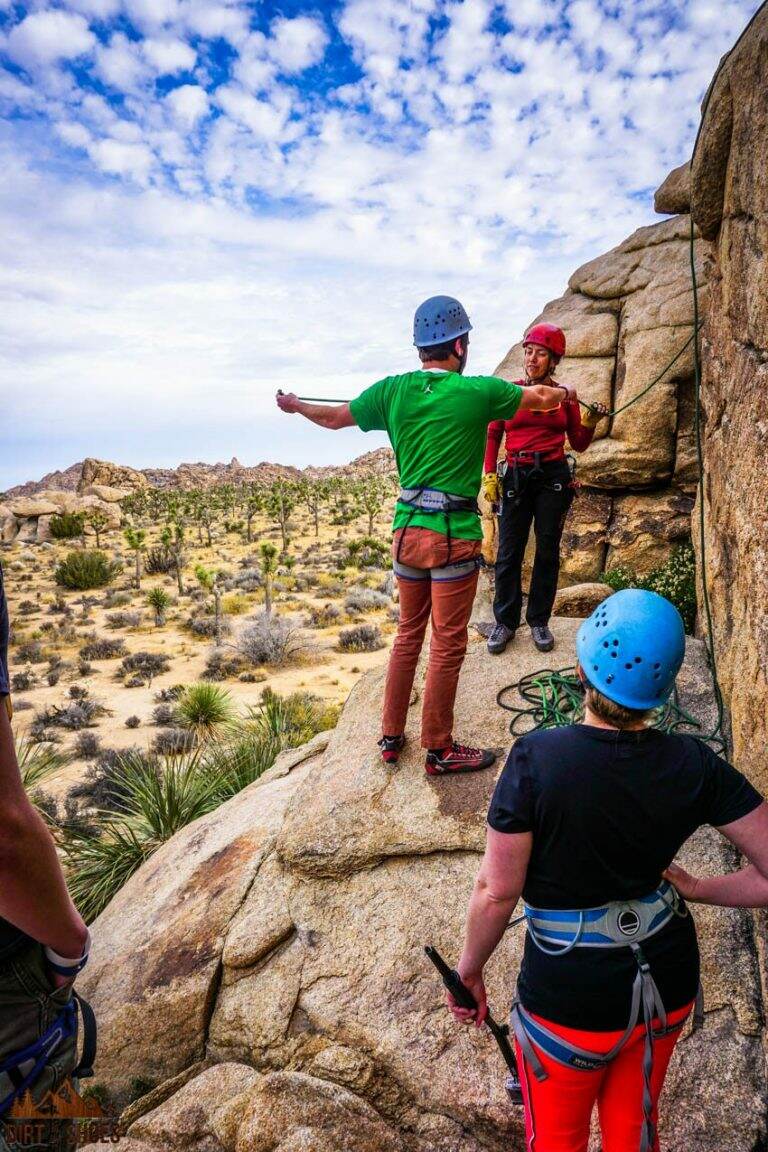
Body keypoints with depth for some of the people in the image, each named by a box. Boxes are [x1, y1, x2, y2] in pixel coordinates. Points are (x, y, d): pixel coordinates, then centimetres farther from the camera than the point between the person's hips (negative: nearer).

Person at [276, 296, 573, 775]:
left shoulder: (392, 390, 2)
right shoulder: (478, 391, -8)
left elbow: (334, 418, 15)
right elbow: (542, 398, 7)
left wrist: (295, 405, 35)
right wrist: (564, 392, 32)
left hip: (406, 531, 5)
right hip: (454, 537, -5)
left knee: (408, 634, 19)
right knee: (447, 645, 5)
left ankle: (391, 737, 29)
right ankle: (440, 750, 19)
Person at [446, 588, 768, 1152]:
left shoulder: (537, 758, -27)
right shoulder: (695, 765, -17)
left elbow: (497, 891, -21)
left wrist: (469, 972, -3)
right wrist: (695, 887, 5)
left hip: (569, 997, -3)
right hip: (669, 986, 4)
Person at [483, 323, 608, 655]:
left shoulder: (566, 396, 6)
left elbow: (578, 444, 10)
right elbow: (493, 436, 5)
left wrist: (591, 422, -9)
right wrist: (489, 476, -3)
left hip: (554, 477, 1)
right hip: (516, 478, -1)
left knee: (547, 551, 6)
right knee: (509, 552, 1)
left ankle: (539, 621, 20)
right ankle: (505, 621, 15)